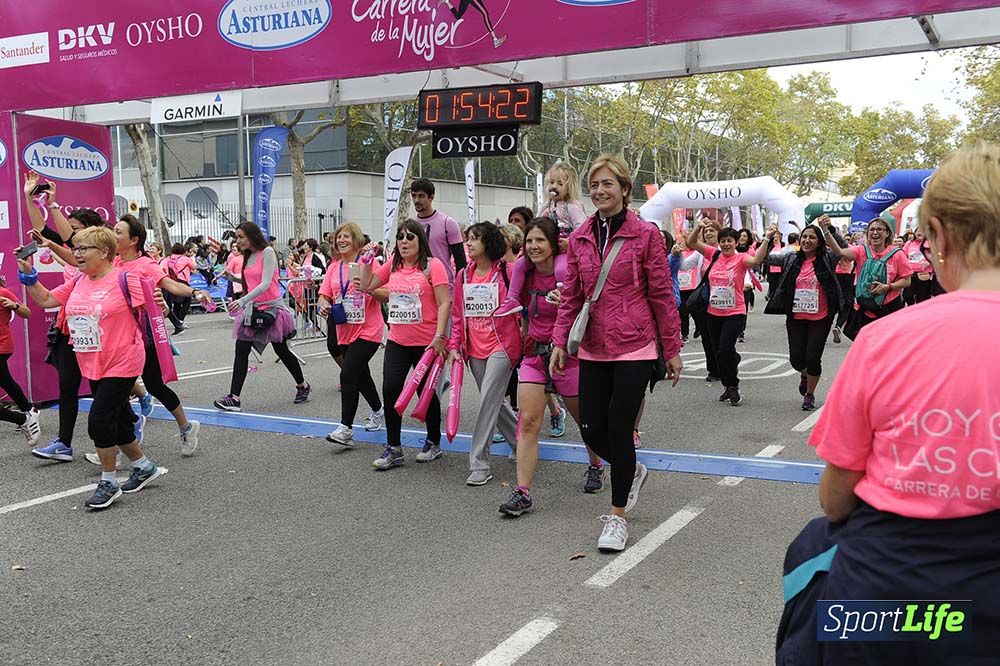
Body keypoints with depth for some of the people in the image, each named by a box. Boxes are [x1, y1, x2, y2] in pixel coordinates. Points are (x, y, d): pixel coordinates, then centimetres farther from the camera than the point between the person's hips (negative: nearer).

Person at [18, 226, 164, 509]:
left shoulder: (124, 280, -13)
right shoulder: (78, 283, 7)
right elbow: (45, 300, 12)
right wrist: (29, 276, 2)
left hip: (122, 364, -8)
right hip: (94, 367, 8)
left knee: (98, 419, -11)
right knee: (118, 419, 16)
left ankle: (109, 482, 5)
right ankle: (144, 466, 35)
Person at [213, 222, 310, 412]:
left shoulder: (267, 252, -13)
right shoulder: (248, 256, 10)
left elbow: (265, 284, -22)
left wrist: (243, 300, -30)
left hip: (271, 308, -7)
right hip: (252, 309, 7)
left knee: (281, 351, 7)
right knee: (241, 350, -5)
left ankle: (302, 386, 30)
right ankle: (234, 398, -8)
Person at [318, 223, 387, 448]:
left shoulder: (369, 263, -7)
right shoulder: (334, 267, 9)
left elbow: (386, 295, -9)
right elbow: (325, 295, 10)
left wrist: (368, 288, -26)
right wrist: (324, 306, -12)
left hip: (367, 330, -7)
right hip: (345, 331, 7)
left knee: (348, 375, -16)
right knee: (360, 375, 19)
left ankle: (346, 429, -13)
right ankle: (378, 411, 42)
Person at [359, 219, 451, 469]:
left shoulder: (432, 265, -9)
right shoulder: (393, 266, 8)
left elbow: (444, 303, -13)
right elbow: (366, 286, 16)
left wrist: (439, 336, -18)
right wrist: (367, 261, 4)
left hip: (427, 343, -5)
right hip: (397, 341, 5)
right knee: (390, 390, -3)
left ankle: (433, 442, 29)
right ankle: (393, 448, 8)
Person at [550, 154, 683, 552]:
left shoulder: (645, 235, -5)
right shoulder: (580, 238, 8)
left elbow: (662, 295, -3)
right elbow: (571, 295, 11)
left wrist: (672, 349, -1)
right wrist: (560, 342, 3)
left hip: (634, 347, -4)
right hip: (593, 349, 5)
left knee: (619, 430, -3)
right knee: (591, 430, 5)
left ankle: (617, 516, 14)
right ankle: (632, 470, 38)